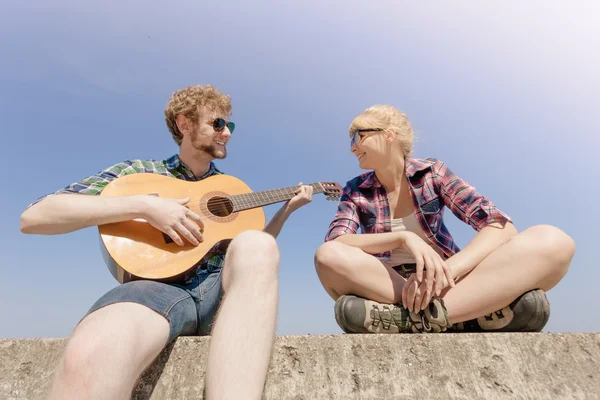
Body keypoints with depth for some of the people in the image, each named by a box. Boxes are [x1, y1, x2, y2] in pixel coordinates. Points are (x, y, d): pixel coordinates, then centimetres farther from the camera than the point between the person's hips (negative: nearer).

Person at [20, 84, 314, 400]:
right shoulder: (139, 172, 10)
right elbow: (33, 218, 0)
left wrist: (287, 210, 14)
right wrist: (143, 206, -12)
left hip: (221, 290, 4)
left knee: (254, 245, -33)